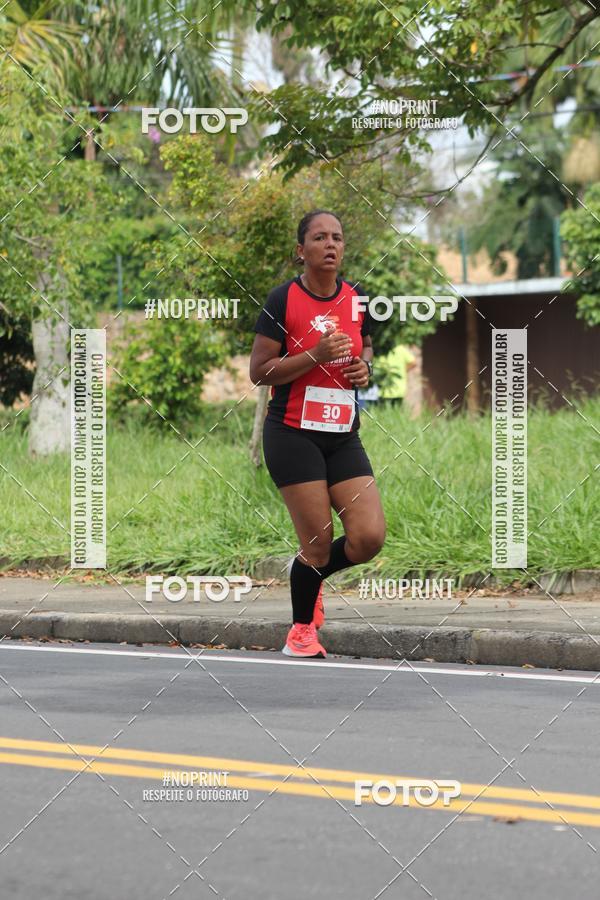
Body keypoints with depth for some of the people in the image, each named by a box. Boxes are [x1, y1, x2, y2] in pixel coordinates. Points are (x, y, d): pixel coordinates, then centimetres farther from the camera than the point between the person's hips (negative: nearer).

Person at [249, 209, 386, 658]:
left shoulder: (357, 299, 6)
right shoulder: (283, 299, -9)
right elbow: (259, 372, -10)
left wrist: (364, 367, 2)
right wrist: (316, 355, -21)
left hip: (344, 436, 5)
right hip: (293, 434, -5)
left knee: (369, 538, -7)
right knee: (318, 542, -5)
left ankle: (310, 576, 25)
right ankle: (302, 628, 20)